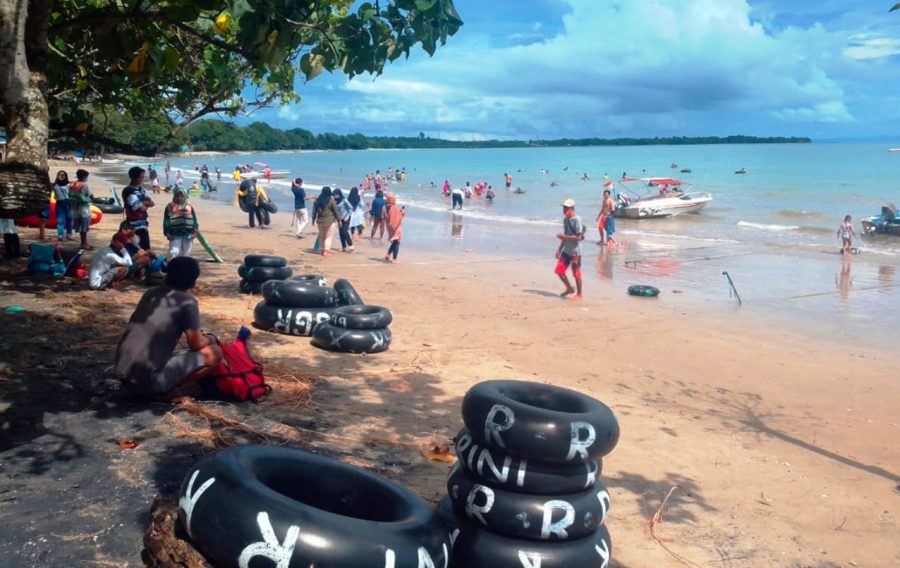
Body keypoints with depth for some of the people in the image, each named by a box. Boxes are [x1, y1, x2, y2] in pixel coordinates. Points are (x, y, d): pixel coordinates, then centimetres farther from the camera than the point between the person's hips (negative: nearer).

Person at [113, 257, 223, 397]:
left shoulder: (151, 293, 13)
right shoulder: (187, 302, -5)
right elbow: (196, 345, 1)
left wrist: (195, 333, 35)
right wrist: (209, 339, 23)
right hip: (150, 380, -8)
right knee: (214, 353, 2)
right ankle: (158, 389, -2)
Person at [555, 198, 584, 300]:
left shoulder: (577, 220, -17)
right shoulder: (565, 219, 9)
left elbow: (578, 237, -22)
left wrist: (563, 236, -21)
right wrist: (559, 249, 16)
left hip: (575, 252, -8)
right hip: (566, 250, 8)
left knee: (576, 274, 3)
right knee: (559, 270, 7)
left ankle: (579, 294, 17)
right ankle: (569, 289, 26)